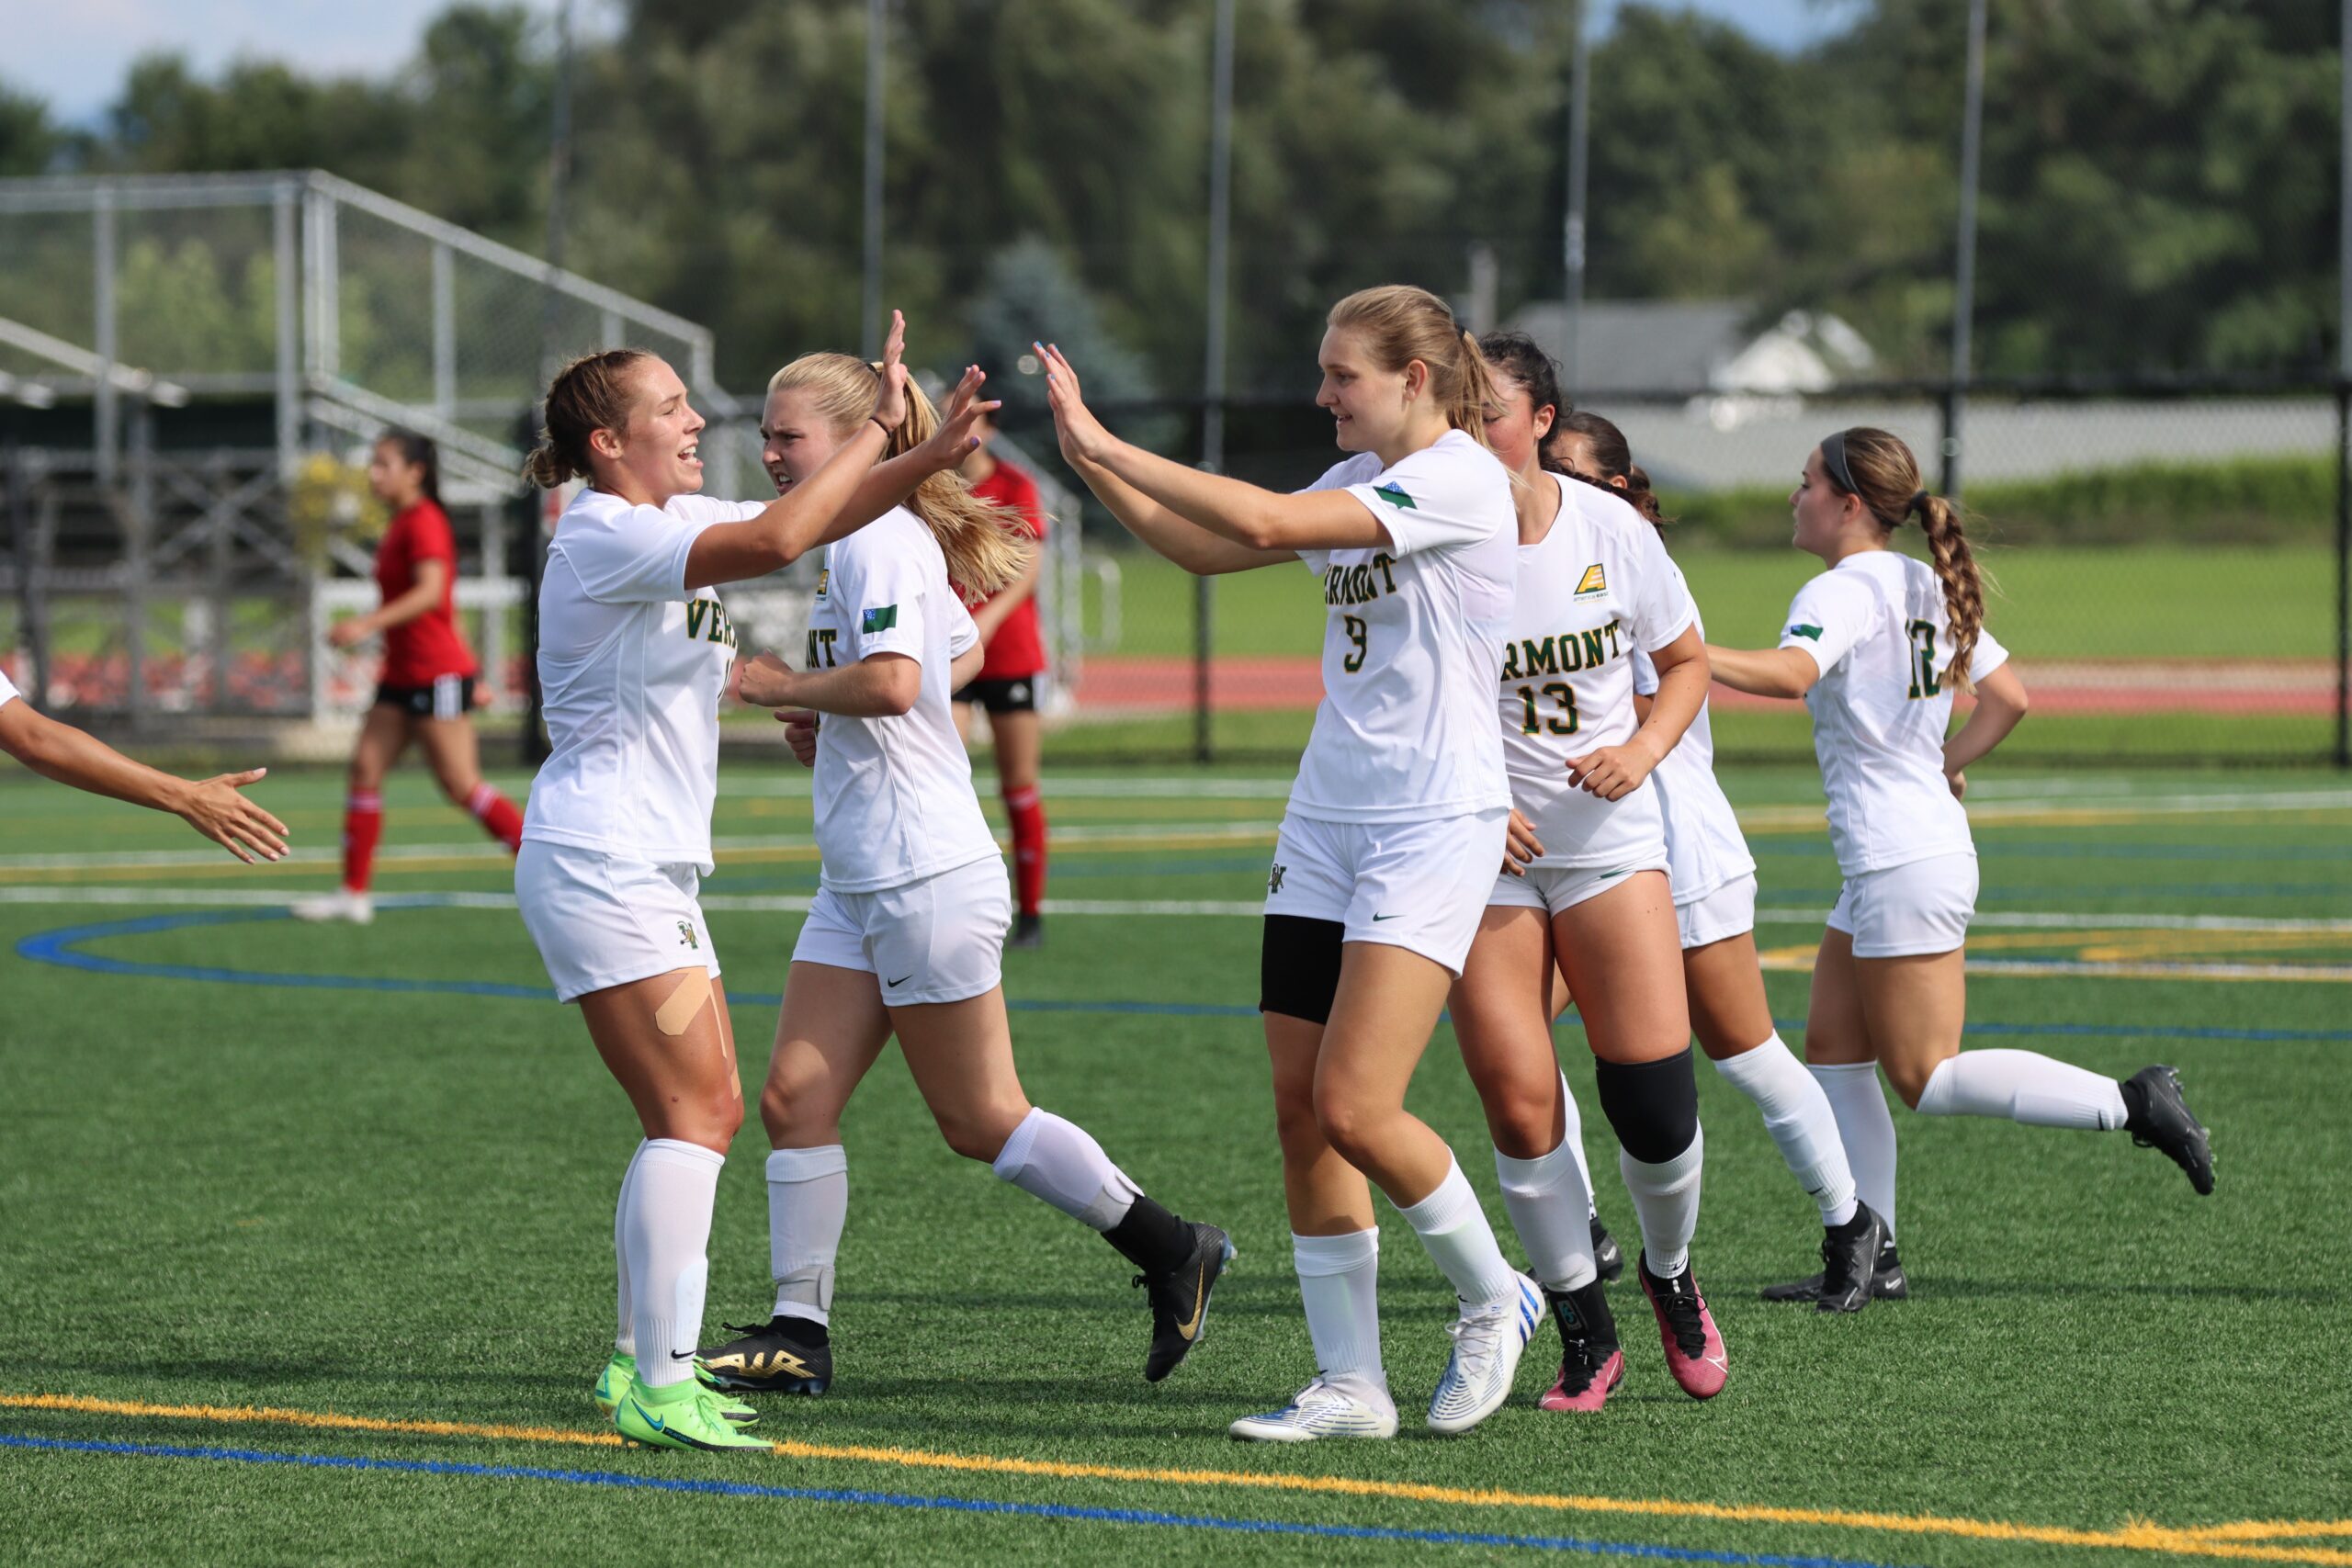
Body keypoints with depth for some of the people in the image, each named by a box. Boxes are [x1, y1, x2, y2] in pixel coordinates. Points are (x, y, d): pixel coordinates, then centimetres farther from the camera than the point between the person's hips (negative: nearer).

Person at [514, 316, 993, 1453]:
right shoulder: (603, 537, -16)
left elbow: (812, 520, 13)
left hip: (650, 869, 10)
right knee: (695, 1112, -14)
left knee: (708, 1114, 11)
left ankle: (639, 1362, 17)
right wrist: (880, 428, -21)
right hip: (599, 868, -10)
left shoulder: (672, 523, 13)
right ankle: (661, 1389, -17)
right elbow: (775, 541, -28)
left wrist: (929, 457, -4)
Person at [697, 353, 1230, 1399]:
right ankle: (799, 1332, 4)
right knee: (794, 1097, 3)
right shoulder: (872, 539, 15)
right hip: (860, 882, 10)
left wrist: (783, 684, -14)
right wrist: (828, 710, 14)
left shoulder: (880, 541, -15)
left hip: (926, 876, -10)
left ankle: (1171, 1251, 11)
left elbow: (891, 683, -29)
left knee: (980, 1121, -1)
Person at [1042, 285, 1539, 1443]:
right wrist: (1089, 460, 5)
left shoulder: (1460, 479, -13)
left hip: (1433, 826, -8)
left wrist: (1107, 445, -17)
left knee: (1354, 1109, -14)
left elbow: (1266, 524, -22)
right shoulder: (1359, 480, 13)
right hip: (1327, 818, 8)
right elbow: (1204, 548, 18)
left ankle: (1493, 1301, 10)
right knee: (1299, 1106, 1)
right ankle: (1350, 1384, 7)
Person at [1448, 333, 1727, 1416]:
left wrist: (1641, 750, -9)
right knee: (1519, 1106, -9)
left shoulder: (1612, 530, -4)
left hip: (1610, 839, 1)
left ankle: (1672, 1274, 24)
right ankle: (1584, 1332, 9)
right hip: (1481, 849, -1)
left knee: (1654, 1098, -7)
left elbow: (1686, 662, 10)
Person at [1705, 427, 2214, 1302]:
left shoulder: (1845, 590, -14)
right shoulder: (1923, 589, 14)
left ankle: (2130, 1104, -10)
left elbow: (1792, 673, -34)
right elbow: (2008, 697, 18)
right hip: (1893, 858, 10)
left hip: (1904, 865, -10)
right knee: (1831, 1050, 11)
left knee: (1926, 1078, -5)